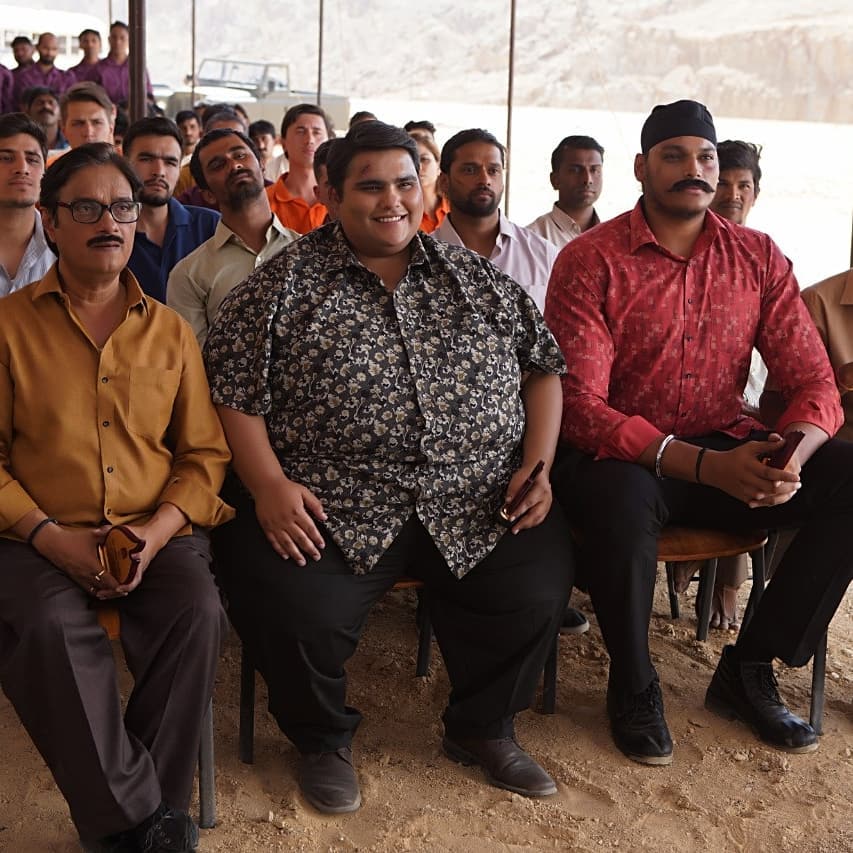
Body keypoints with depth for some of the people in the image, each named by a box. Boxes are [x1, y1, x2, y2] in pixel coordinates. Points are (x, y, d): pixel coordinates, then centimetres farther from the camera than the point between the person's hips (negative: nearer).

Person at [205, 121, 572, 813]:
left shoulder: (478, 278, 15)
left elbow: (542, 367, 16)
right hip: (330, 505, -2)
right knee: (293, 607, -26)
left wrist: (538, 465, 3)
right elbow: (234, 394, 0)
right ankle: (324, 739, 10)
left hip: (479, 502, 3)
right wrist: (268, 485, -13)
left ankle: (483, 728, 15)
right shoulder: (284, 285, 5)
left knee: (536, 591, -18)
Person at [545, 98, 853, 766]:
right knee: (622, 501, -38)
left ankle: (750, 670, 0)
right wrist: (704, 465, -29)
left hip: (727, 450, 5)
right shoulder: (590, 261, -9)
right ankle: (633, 687, -7)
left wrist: (793, 454, -24)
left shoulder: (759, 258, 4)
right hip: (622, 455, -4)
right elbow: (580, 406, -18)